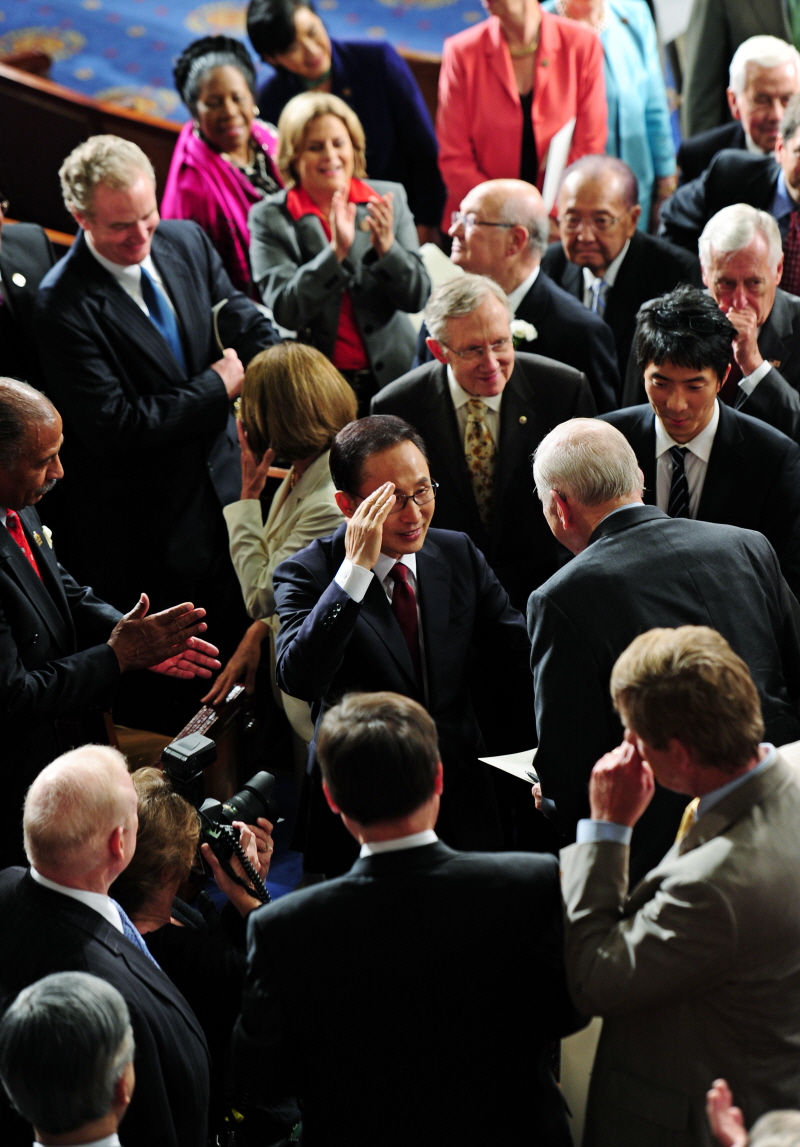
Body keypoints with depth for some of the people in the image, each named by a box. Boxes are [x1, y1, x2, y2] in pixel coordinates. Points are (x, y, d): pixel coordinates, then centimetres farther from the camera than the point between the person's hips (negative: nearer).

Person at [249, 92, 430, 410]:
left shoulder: (389, 198, 5)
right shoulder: (269, 218, -1)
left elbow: (417, 297, 2)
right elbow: (285, 310, -12)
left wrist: (386, 246, -16)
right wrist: (336, 252, -22)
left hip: (393, 376, 2)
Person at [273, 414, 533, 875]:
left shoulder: (460, 555, 3)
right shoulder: (306, 574, -10)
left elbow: (521, 656, 7)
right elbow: (298, 679, -26)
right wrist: (356, 567, -29)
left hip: (464, 807, 4)